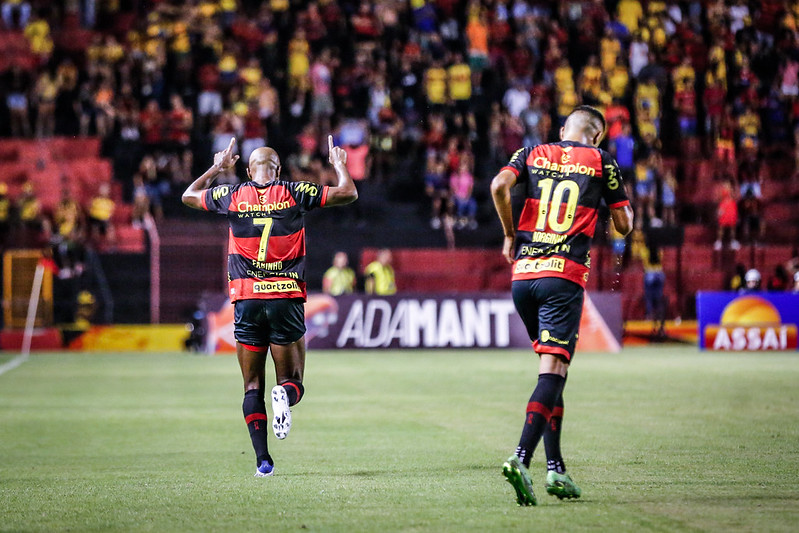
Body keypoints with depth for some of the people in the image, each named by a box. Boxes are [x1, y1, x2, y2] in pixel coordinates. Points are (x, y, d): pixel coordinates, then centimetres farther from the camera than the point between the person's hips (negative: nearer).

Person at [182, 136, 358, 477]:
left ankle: (262, 459, -4)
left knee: (253, 386, 8)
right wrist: (339, 165, 24)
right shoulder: (296, 194, 2)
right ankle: (285, 395, -28)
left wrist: (217, 168, 37)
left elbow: (189, 195, 24)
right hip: (287, 299, -1)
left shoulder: (233, 196, 5)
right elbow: (348, 193, 6)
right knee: (291, 380, 9)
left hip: (246, 301, 1)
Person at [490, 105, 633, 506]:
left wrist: (510, 234, 8)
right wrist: (626, 208, 34)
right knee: (553, 371, -10)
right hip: (564, 275, -4)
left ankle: (555, 468, 13)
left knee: (552, 370, 15)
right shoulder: (601, 162, 8)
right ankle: (521, 458, -29)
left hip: (523, 273, 4)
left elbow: (500, 185, -5)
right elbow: (623, 225, 11)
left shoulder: (532, 154, 14)